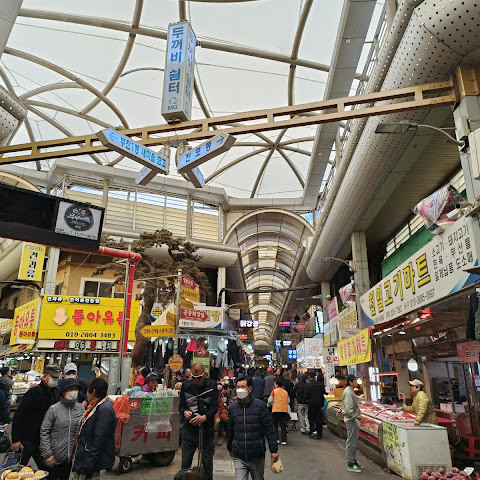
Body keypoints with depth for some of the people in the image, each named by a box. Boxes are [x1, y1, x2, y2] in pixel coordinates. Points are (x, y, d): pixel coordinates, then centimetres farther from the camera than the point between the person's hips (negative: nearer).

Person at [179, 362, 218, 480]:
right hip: (189, 429, 2)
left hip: (207, 430, -1)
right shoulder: (186, 385, 3)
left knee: (207, 463, 8)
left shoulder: (212, 385, -4)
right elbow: (181, 406, 7)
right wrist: (184, 412, -16)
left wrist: (204, 417, -26)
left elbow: (215, 406, -9)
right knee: (185, 463, 9)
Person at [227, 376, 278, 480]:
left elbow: (270, 429, -5)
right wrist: (230, 448, 22)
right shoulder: (233, 407, 1)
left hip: (257, 456, -1)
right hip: (239, 457, 1)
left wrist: (274, 450, -7)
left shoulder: (260, 405, -8)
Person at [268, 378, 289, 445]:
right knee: (283, 426, 8)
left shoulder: (274, 391, -4)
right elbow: (288, 401, 11)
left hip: (276, 410, -3)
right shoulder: (285, 392, 7)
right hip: (284, 410, 3)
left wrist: (271, 404, 15)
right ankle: (284, 440, 5)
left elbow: (270, 401, -6)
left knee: (275, 425, 11)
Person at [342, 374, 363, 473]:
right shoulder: (348, 393, -20)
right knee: (351, 443, -2)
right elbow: (349, 409, -24)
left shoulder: (351, 391, 14)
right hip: (352, 420, -10)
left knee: (354, 442, 18)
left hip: (354, 420, 10)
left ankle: (354, 461, 28)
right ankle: (350, 464, 6)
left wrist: (358, 418, 15)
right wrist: (355, 418, -18)